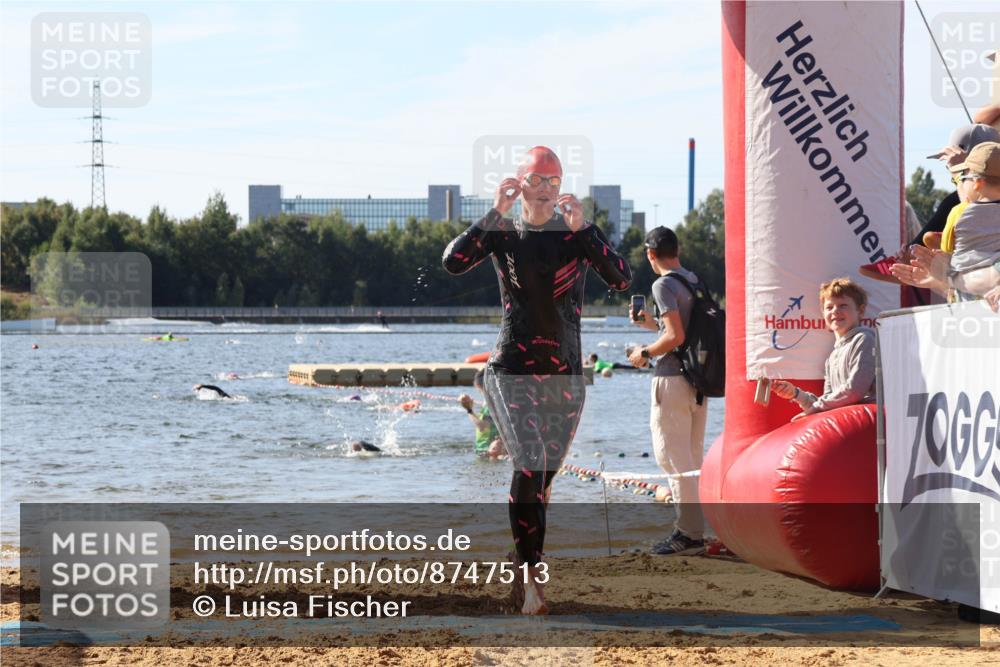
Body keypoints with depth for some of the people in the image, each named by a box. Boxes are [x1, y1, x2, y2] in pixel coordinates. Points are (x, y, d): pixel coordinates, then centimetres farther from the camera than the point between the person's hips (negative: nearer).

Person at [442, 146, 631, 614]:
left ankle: (525, 570, 25)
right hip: (511, 372, -2)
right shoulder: (502, 235, 2)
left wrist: (582, 228, -23)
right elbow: (452, 262, -15)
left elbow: (622, 279, -14)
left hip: (565, 375, 2)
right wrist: (496, 213, -18)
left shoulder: (580, 235, 2)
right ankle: (531, 575, -19)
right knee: (530, 467, -19)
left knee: (542, 478, 10)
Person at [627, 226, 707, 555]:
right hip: (698, 380, 9)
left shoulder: (664, 285, -13)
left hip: (672, 378, -9)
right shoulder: (694, 281, 12)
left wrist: (645, 353, -7)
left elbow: (676, 337, -21)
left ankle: (690, 533, -7)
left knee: (673, 457, -5)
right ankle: (691, 526, 19)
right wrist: (652, 323, 27)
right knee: (692, 458, 14)